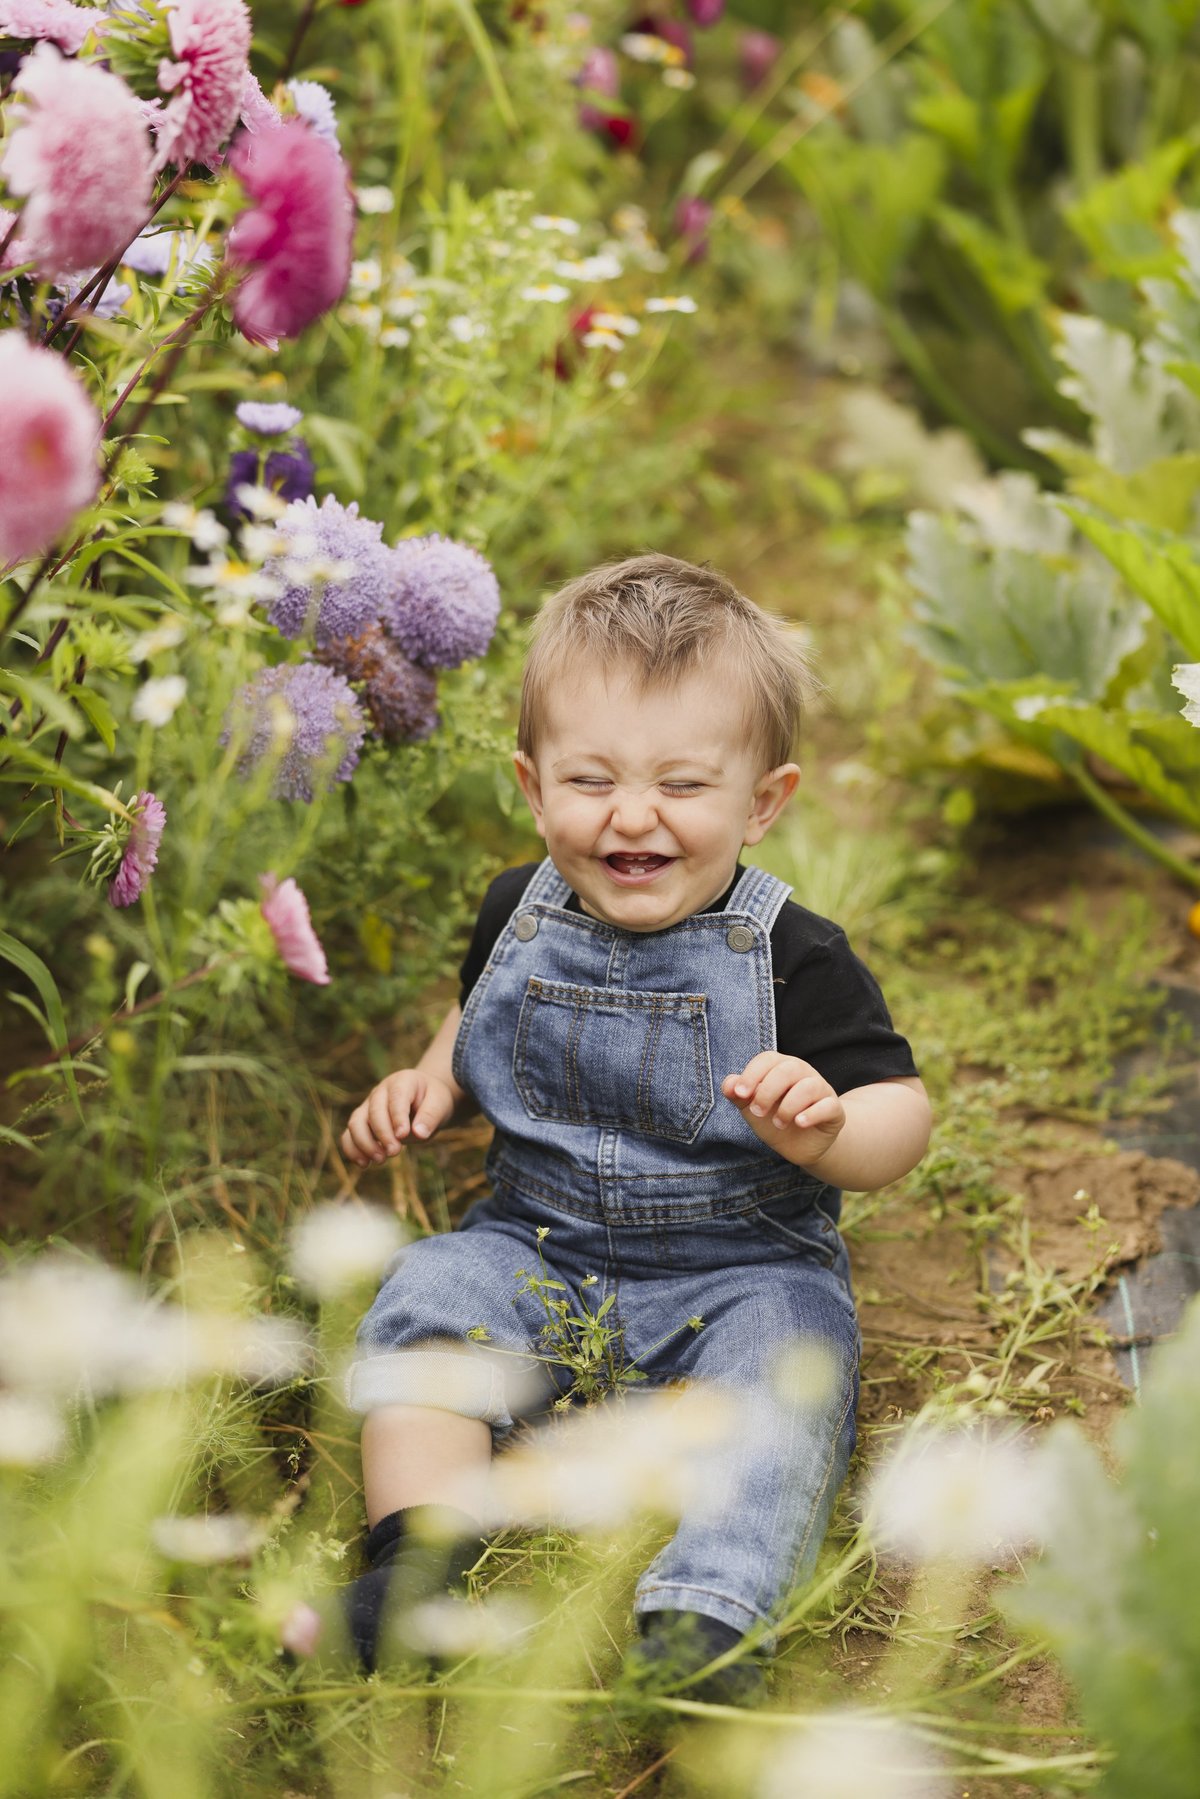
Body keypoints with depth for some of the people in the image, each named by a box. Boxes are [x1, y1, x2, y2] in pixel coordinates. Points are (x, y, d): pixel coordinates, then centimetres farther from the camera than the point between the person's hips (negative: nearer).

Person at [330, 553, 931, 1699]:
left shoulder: (790, 957, -12)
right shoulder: (519, 915, 1)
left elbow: (901, 1115, -12)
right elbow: (478, 1021, 24)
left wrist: (822, 1128, -34)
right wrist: (430, 1087, 3)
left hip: (741, 1269, -3)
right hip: (536, 1251, 4)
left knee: (779, 1370, -31)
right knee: (427, 1293, -20)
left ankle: (707, 1620, -42)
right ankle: (418, 1551, -24)